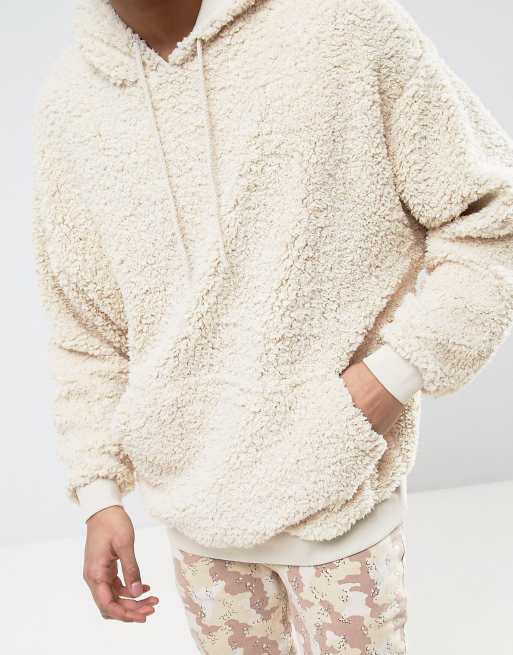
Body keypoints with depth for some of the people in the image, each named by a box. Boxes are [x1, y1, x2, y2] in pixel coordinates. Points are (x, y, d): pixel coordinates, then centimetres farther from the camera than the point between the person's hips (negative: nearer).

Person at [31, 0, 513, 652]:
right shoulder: (67, 103, 1)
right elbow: (86, 332, 8)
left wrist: (393, 375, -15)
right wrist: (99, 492, 5)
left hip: (339, 491, -3)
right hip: (191, 504, 3)